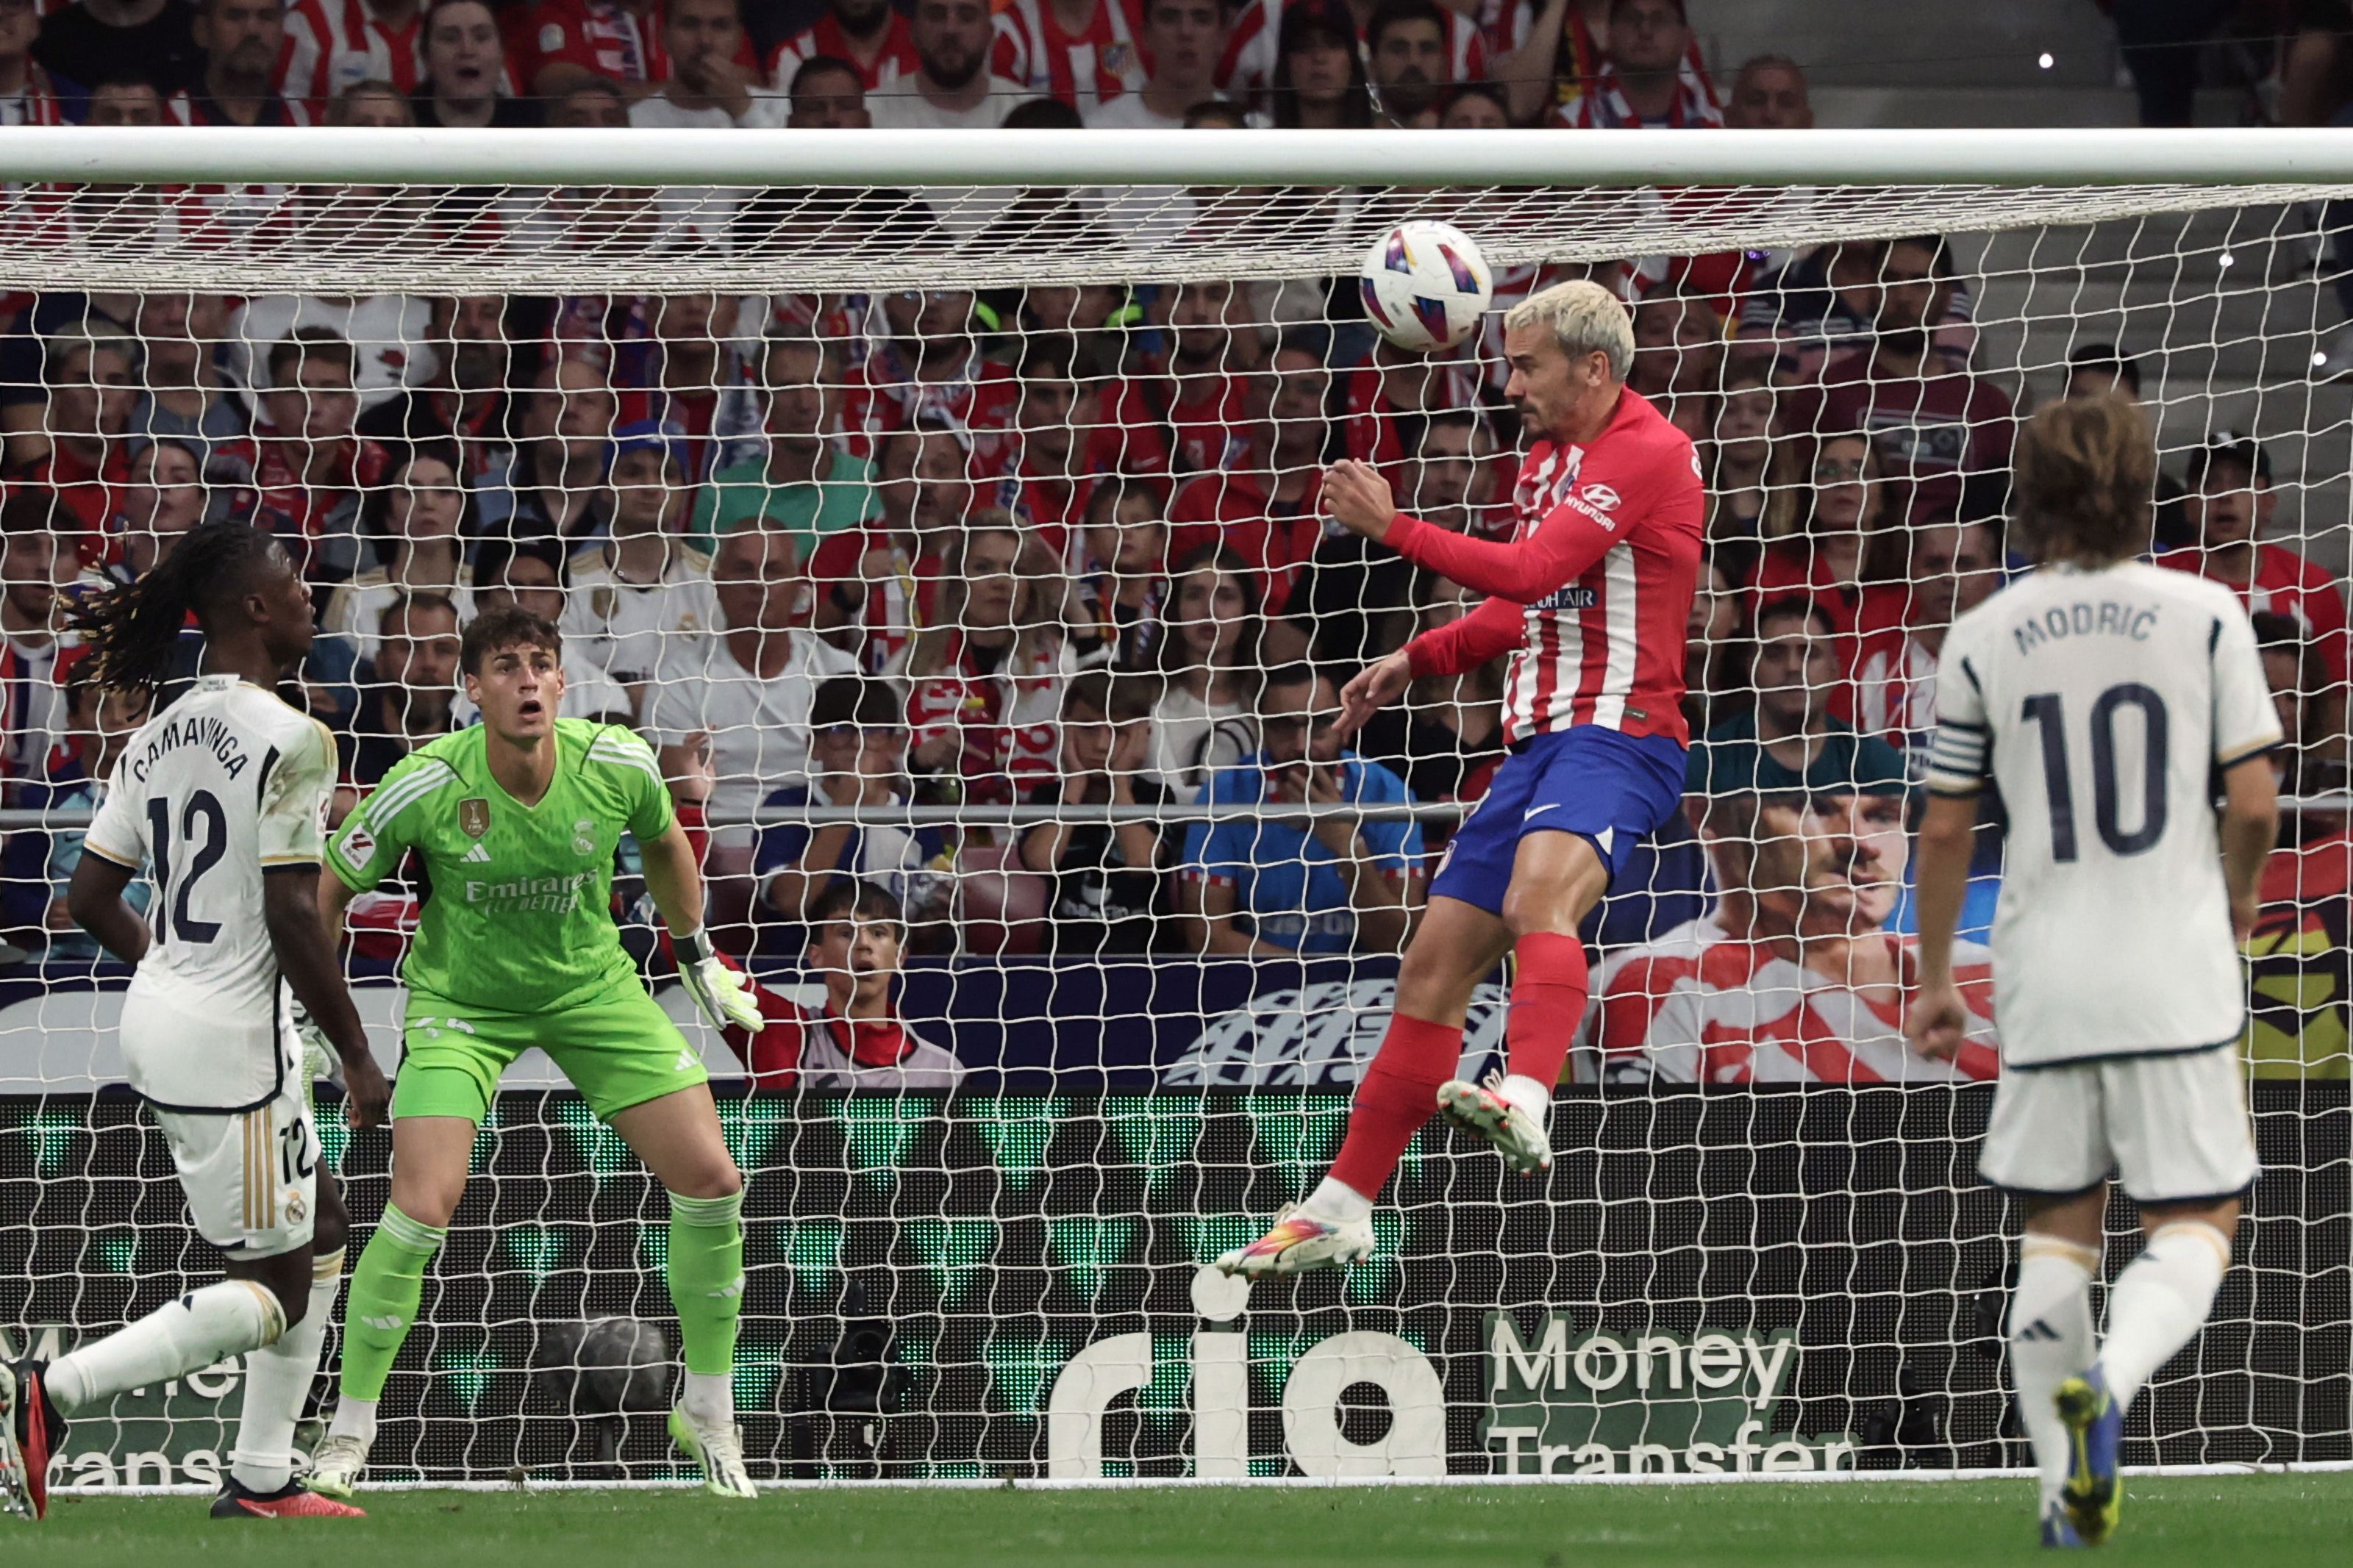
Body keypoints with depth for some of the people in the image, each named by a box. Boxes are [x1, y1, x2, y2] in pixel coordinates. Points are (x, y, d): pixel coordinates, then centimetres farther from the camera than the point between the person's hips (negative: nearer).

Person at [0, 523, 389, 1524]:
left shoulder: (159, 737, 8)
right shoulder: (289, 740, -17)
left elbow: (89, 898, 11)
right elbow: (292, 917, -20)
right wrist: (357, 1058, -12)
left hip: (159, 1016, 9)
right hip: (230, 1037, -9)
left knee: (318, 1229, 20)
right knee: (274, 1291, -1)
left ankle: (260, 1479, 19)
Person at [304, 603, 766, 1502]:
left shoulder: (618, 767, -18)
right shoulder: (428, 788, -25)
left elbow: (663, 844, 7)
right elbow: (329, 889, -9)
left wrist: (698, 958, 16)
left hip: (591, 984, 3)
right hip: (460, 1000, -3)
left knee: (710, 1180, -6)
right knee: (422, 1208, -19)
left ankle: (708, 1413, 14)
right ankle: (348, 1433, 0)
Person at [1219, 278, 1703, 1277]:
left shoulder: (1646, 453, -11)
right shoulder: (1546, 463, 19)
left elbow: (1530, 571, -21)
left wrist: (1395, 528, -16)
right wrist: (1421, 659, 20)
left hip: (1617, 735, -9)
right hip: (1539, 738, 9)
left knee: (1538, 895, -37)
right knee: (1436, 963, 8)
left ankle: (1525, 1103, -59)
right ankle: (1340, 1213, 13)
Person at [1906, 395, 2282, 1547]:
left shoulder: (1983, 639, 0)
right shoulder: (2201, 613, -4)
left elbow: (1943, 830, 4)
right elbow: (2252, 803, -5)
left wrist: (1934, 978, 16)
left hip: (2045, 985, 2)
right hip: (2176, 976, -2)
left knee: (2056, 1233, 14)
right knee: (2194, 1226, 5)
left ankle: (2067, 1493, 13)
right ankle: (2109, 1382, -25)